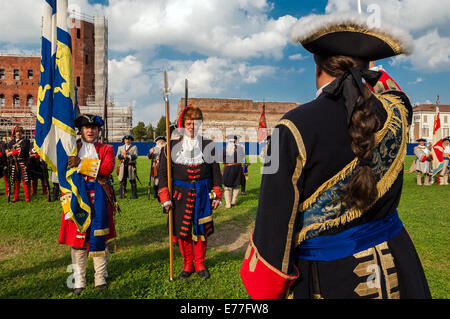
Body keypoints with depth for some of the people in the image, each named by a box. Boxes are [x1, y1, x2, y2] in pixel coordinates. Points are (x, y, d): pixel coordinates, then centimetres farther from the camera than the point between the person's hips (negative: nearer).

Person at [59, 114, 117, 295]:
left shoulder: (106, 149, 8)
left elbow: (108, 168, -11)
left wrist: (82, 164, -18)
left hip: (98, 195, -1)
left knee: (98, 236, 0)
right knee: (77, 236, 3)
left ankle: (100, 278, 13)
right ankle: (79, 281, 14)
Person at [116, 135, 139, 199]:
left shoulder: (134, 147, 12)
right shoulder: (120, 147, 17)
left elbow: (135, 156, -4)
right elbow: (118, 156, 3)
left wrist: (128, 156, -18)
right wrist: (123, 155, -15)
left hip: (131, 166, -2)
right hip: (123, 166, 2)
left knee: (132, 181, -3)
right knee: (122, 180, -1)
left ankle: (134, 195, 2)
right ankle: (122, 195, 6)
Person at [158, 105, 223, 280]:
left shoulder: (208, 145, 5)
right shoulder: (173, 145, 1)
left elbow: (216, 171, 9)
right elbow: (163, 172, 2)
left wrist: (216, 196, 5)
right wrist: (165, 198, -3)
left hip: (203, 194, 1)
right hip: (181, 193, 0)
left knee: (201, 231, 8)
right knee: (182, 232, 6)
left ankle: (200, 264, 27)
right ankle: (188, 264, 26)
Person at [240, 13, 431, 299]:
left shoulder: (294, 129, -22)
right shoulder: (395, 113, -8)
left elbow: (275, 225, -18)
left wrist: (265, 291, -5)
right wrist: (368, 72, 33)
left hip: (325, 278, -4)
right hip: (395, 268, 5)